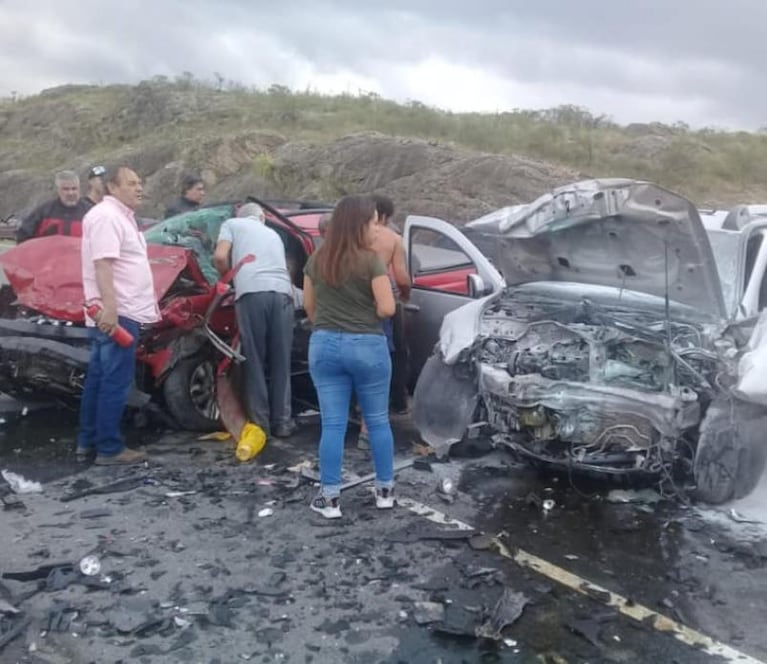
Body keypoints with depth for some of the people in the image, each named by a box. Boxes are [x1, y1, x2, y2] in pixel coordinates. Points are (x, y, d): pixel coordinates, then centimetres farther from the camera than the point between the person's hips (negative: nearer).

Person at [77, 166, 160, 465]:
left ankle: (87, 443, 20)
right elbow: (102, 263, -23)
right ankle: (109, 448, -2)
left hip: (120, 311, 11)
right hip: (117, 314, -11)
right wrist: (110, 307, -31)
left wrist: (137, 305, 29)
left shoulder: (121, 216, 20)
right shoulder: (106, 216, -12)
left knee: (98, 378, 13)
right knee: (115, 381, -7)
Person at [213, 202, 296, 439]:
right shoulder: (273, 234, 35)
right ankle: (282, 422, 12)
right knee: (281, 363, 9)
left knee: (254, 361, 4)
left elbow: (220, 257, 8)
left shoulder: (232, 224, 22)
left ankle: (260, 422, 5)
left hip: (252, 293, -3)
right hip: (282, 293, 3)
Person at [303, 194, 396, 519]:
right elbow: (387, 308, -13)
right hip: (367, 346, -3)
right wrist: (365, 313, 7)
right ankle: (385, 490, 22)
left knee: (332, 424, 6)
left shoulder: (315, 260, 5)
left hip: (324, 345, 3)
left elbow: (309, 307, 12)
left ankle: (330, 498, 10)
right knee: (378, 420, 12)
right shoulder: (371, 261, -10)